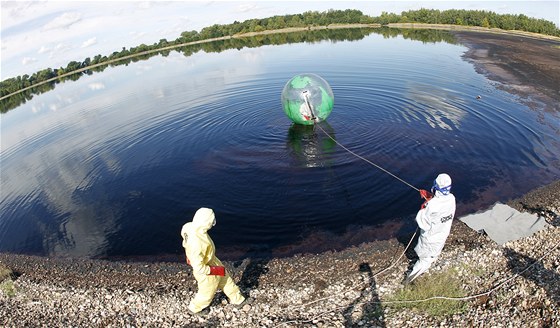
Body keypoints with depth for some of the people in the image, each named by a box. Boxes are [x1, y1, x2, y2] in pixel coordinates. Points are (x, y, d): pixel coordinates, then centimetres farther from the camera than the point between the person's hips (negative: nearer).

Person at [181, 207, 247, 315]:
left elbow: (186, 244, 2)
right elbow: (199, 268, -34)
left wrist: (190, 257, 20)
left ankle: (237, 299, 49)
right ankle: (195, 308, 52)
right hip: (205, 271, -8)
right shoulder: (196, 243, -44)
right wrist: (217, 270, -20)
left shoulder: (189, 226, -20)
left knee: (225, 278, 26)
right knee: (207, 292, 22)